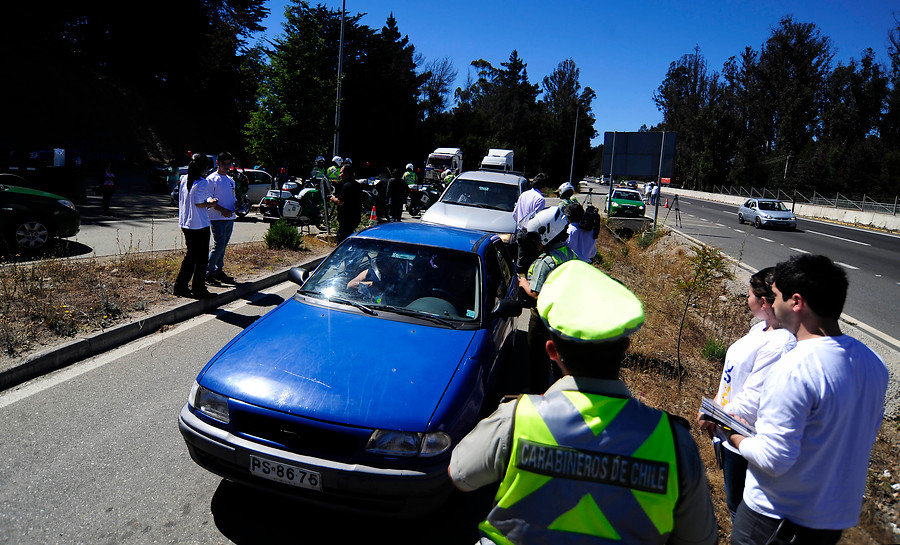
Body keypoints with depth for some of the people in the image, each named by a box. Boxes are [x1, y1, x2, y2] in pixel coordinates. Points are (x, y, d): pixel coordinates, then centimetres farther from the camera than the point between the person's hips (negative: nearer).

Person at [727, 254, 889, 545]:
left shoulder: (792, 371, -30)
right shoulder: (873, 362, -4)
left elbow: (773, 459, -27)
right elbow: (868, 431, 12)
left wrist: (733, 436, -9)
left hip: (780, 520, -7)